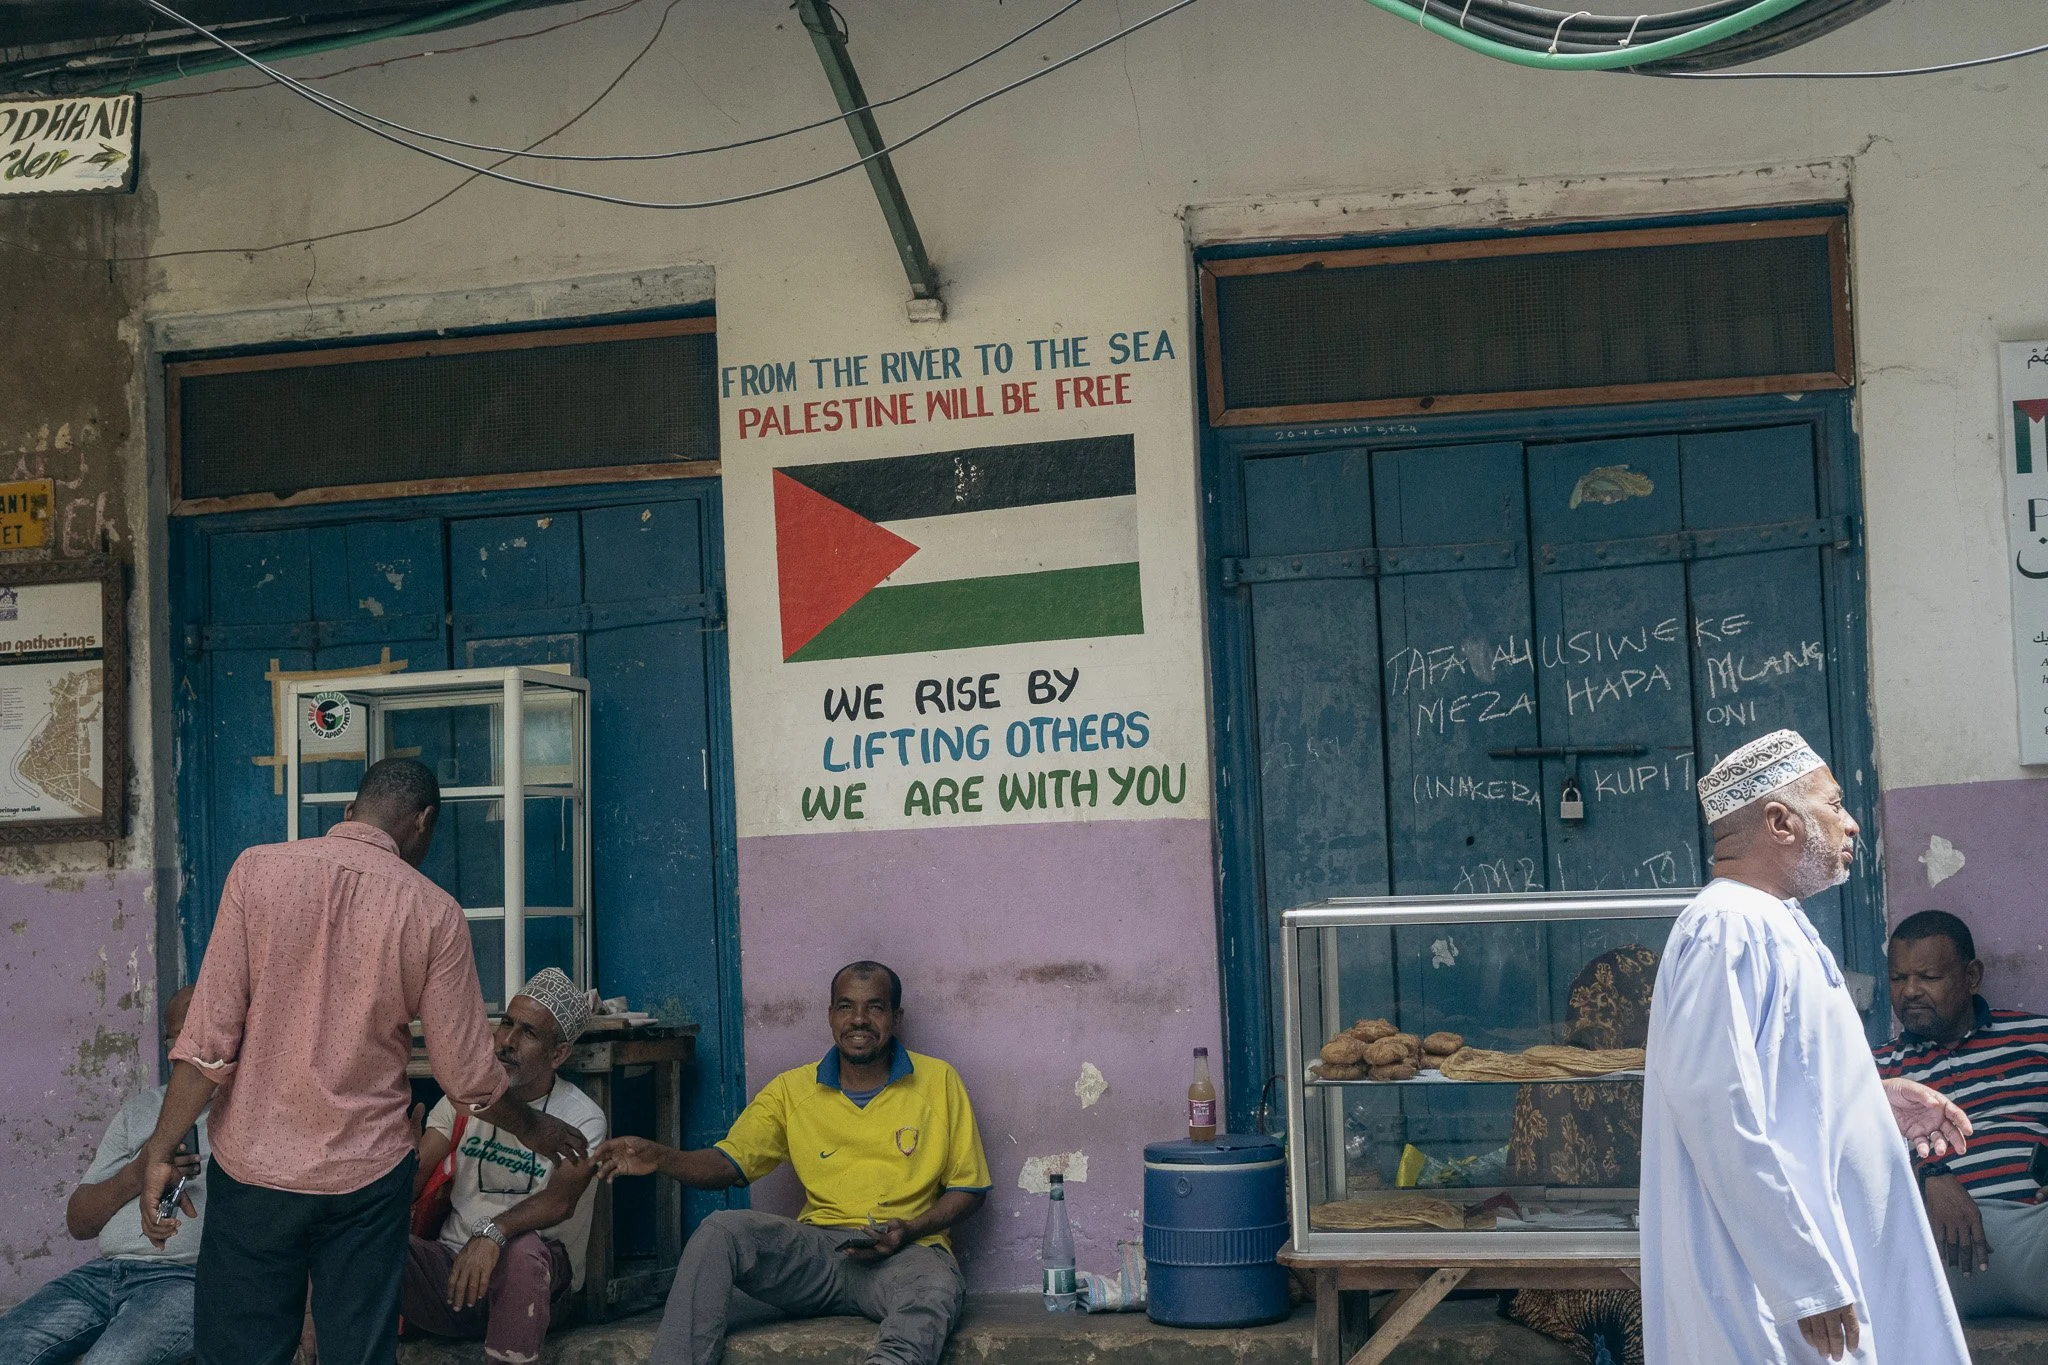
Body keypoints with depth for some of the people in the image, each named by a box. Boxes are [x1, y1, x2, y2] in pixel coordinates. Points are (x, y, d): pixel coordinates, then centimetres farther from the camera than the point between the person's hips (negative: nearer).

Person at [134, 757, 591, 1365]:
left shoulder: (258, 870, -4)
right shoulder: (433, 911, -5)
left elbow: (209, 1037, -9)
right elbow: (469, 1077, -1)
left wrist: (160, 1151, -3)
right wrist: (533, 1128, 17)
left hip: (253, 1165, 0)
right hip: (368, 1177, 0)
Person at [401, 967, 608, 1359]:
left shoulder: (582, 1118, -3)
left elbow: (562, 1199, -22)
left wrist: (493, 1232, -41)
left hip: (533, 1276, -3)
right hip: (452, 1264, 3)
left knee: (523, 1250, -39)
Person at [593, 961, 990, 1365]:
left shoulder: (938, 1081, 7)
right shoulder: (791, 1090, 12)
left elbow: (969, 1187, 9)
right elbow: (728, 1163, 5)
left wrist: (910, 1230, -10)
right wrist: (659, 1158, -16)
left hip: (908, 1253, -2)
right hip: (817, 1248, 2)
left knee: (936, 1291, -39)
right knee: (720, 1230, -25)